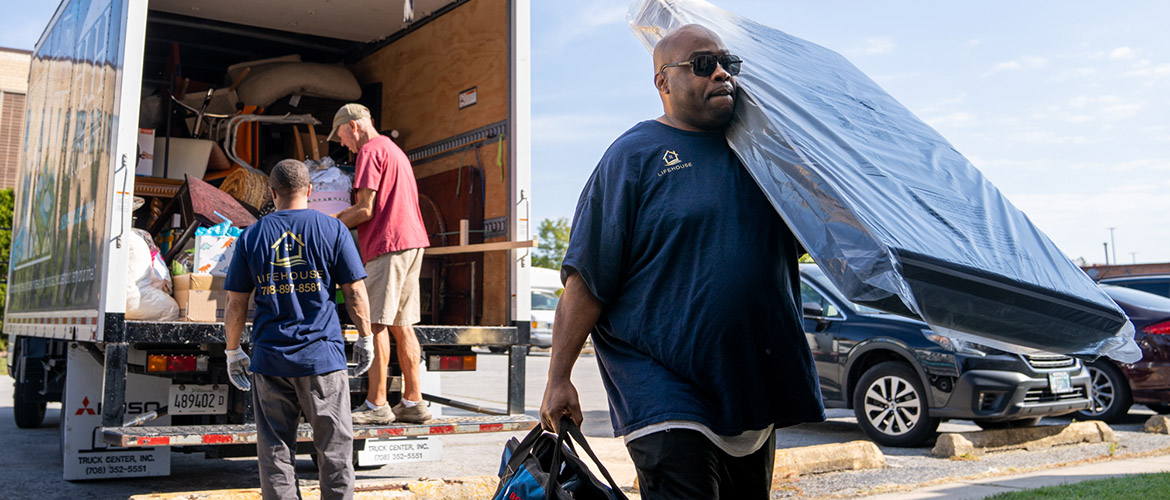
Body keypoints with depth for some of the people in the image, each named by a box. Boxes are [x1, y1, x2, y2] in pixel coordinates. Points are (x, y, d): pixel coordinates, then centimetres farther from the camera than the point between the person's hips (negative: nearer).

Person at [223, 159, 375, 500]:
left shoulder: (251, 237, 4)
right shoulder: (333, 229, -1)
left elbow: (236, 303, 6)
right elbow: (355, 293, -2)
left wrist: (233, 352, 17)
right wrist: (365, 338, 10)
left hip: (269, 359, 2)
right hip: (323, 356, -2)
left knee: (275, 453, 10)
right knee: (335, 449, 7)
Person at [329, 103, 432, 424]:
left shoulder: (370, 150, -6)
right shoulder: (393, 149, 25)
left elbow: (366, 209, -13)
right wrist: (337, 217, 24)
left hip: (388, 244, -9)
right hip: (411, 242, 10)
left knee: (376, 323, -7)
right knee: (401, 325, 9)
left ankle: (376, 405, -6)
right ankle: (413, 402, 11)